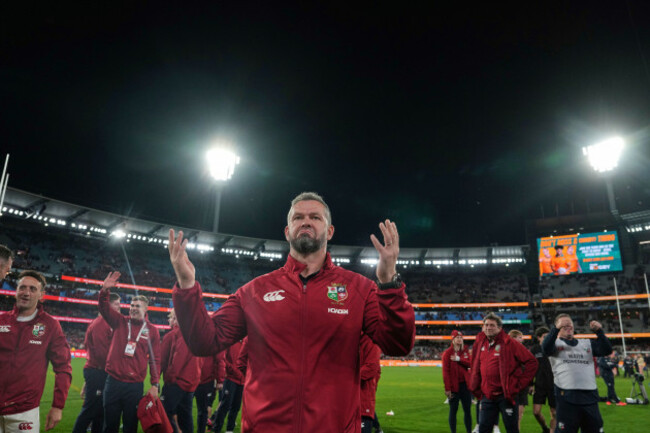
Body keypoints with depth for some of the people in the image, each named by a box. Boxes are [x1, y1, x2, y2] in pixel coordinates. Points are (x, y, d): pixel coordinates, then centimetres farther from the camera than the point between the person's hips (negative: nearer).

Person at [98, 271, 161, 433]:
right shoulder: (120, 322, 5)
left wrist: (155, 384, -4)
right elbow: (104, 308, -7)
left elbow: (155, 359, 1)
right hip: (113, 381, 1)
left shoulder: (152, 330, 1)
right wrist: (105, 290, -26)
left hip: (135, 385, -1)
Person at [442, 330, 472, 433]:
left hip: (465, 384, 4)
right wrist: (447, 388, -15)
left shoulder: (465, 351, 9)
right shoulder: (447, 353, -6)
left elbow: (469, 364, -4)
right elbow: (445, 371, -10)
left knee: (467, 410, 9)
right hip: (454, 386, -4)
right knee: (453, 410, 4)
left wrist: (459, 359, -18)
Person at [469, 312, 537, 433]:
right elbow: (475, 366, 20)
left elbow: (532, 362, -9)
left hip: (507, 395, -4)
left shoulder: (509, 343, -9)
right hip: (487, 396, 5)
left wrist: (519, 383, -10)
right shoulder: (480, 343, 6)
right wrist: (475, 385, 12)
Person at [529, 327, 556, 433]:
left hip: (553, 385, -1)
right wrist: (531, 384, 3)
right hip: (539, 385, 1)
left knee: (554, 413, 3)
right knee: (536, 412, -2)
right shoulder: (534, 350, 0)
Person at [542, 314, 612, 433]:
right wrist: (556, 328, -29)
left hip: (590, 396, 4)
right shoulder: (556, 343, 6)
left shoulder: (587, 343, 19)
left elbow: (607, 350, 6)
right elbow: (546, 348, -17)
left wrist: (599, 331, -8)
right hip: (567, 396, -4)